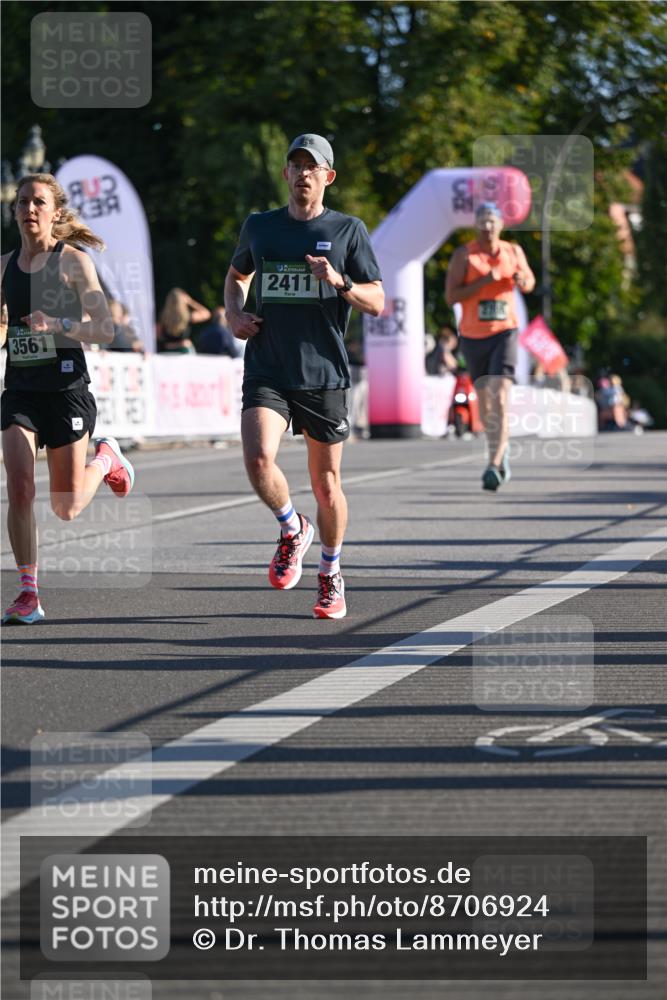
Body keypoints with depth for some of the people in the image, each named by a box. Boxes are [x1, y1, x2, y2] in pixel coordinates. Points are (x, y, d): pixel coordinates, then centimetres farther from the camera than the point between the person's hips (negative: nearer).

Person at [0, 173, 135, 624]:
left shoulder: (74, 261, -5)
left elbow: (105, 329, -10)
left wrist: (58, 324, -25)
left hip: (67, 388, -3)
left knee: (67, 507, 3)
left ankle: (106, 459, 35)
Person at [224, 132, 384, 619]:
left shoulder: (348, 230, 3)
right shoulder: (259, 227, 9)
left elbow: (377, 302, 1)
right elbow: (237, 274, 29)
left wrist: (339, 282, -18)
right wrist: (235, 312, 9)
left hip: (324, 375, -1)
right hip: (267, 372, 1)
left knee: (326, 484, 6)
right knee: (259, 460, -23)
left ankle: (330, 575, 30)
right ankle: (293, 530, 8)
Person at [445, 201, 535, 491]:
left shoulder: (513, 252, 4)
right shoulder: (464, 254, -5)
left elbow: (529, 282, 20)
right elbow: (450, 296, -12)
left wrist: (522, 280, -4)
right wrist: (484, 281, -22)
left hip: (504, 333, -1)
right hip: (473, 336, 1)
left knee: (500, 398, -17)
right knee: (484, 399, 14)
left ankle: (494, 466, -24)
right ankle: (501, 450, 38)